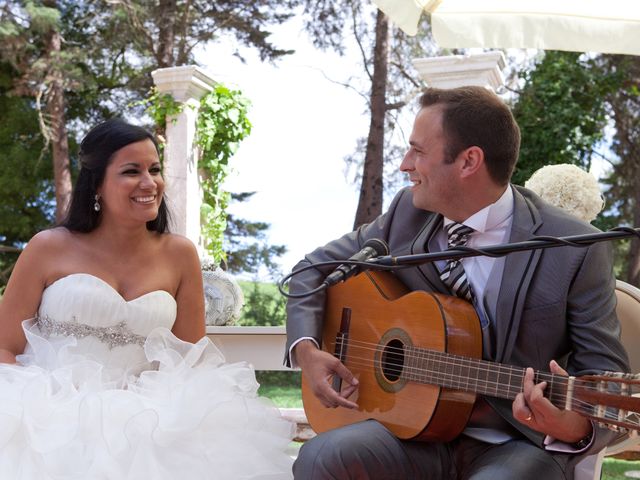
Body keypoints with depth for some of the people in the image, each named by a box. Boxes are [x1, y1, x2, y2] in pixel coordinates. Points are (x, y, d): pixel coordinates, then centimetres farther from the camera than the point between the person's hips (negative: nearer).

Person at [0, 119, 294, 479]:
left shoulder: (179, 254, 6)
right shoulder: (49, 249, 1)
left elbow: (190, 358, 10)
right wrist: (45, 403, -14)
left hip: (141, 417, 3)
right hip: (49, 413, -2)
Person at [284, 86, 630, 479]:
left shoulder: (576, 250, -12)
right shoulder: (409, 212, 0)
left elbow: (605, 372, -8)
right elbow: (316, 266, 12)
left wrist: (577, 427, -31)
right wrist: (306, 348, -4)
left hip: (519, 442, -3)